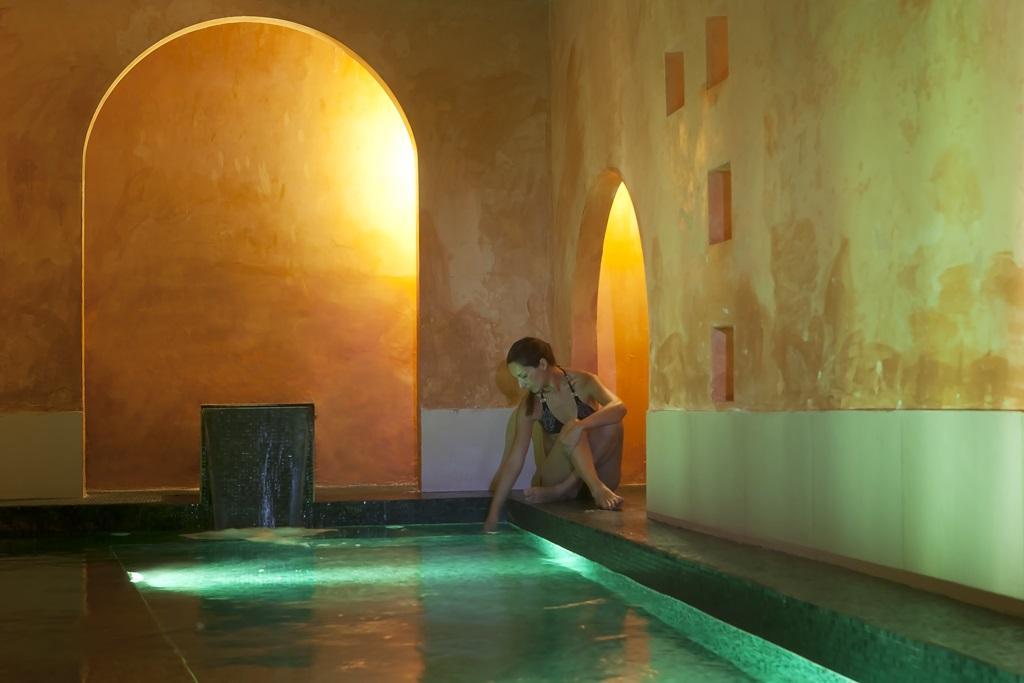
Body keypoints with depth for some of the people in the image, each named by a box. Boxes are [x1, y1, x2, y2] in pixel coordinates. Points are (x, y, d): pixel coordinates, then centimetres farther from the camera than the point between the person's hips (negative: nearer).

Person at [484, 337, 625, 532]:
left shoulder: (582, 382, -11)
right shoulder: (530, 405, -7)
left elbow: (619, 407, -29)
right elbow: (514, 461, -9)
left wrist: (582, 425, -46)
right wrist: (493, 512, -14)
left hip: (598, 470, 1)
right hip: (558, 475, -1)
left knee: (611, 423, -28)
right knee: (570, 430, -28)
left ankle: (564, 490, -27)